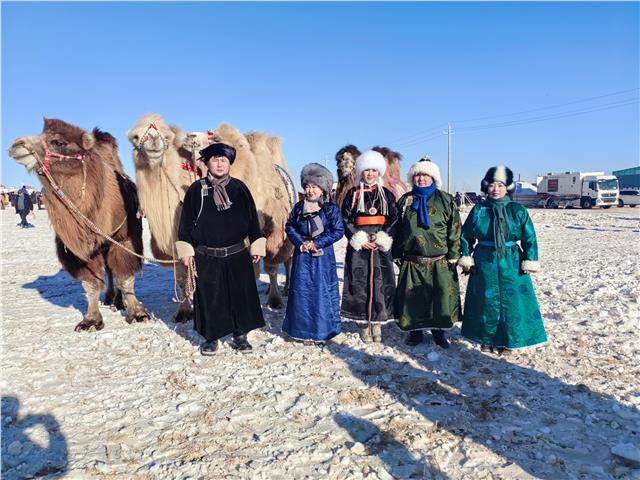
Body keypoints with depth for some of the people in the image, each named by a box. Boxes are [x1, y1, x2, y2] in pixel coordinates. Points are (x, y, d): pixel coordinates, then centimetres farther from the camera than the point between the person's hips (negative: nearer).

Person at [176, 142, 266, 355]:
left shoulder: (239, 188, 4)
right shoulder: (196, 189, 1)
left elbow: (252, 218, 7)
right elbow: (186, 221, 4)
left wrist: (256, 246, 4)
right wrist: (186, 250, -1)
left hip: (238, 256, 1)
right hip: (206, 258, -1)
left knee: (241, 295, 7)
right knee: (209, 298, 5)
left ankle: (240, 335, 23)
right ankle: (211, 337, 22)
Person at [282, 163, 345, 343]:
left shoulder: (330, 208, -5)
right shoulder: (298, 207, 4)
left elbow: (338, 231, -8)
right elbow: (289, 227, 8)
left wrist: (318, 243, -13)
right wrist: (300, 242, -9)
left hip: (323, 256, -3)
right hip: (302, 255, 3)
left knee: (322, 290, 3)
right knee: (301, 290, 7)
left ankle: (323, 328, 16)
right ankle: (300, 327, 21)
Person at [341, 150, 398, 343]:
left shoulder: (387, 195, 8)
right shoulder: (353, 194, 6)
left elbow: (394, 220, 3)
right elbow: (346, 220, 1)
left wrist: (381, 239, -10)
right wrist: (359, 239, -10)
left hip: (381, 246, 1)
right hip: (358, 246, 0)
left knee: (381, 282, -1)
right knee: (360, 283, 0)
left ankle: (377, 323, 13)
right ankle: (365, 324, 12)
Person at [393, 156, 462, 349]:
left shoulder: (446, 200, 1)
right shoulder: (405, 200, 9)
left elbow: (455, 230, -1)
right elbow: (397, 229, 13)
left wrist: (453, 257, -5)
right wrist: (397, 254, 9)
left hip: (439, 262, -2)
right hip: (411, 262, 2)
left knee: (441, 297, 2)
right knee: (412, 298, 6)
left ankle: (439, 331, 22)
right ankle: (415, 331, 24)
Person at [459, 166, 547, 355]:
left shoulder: (518, 211, -2)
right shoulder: (478, 210, 1)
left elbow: (529, 238, 1)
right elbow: (466, 236, 6)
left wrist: (529, 261, -4)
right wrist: (466, 258, 1)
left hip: (511, 265, -1)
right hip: (484, 264, 1)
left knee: (511, 302, 4)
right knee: (485, 301, 9)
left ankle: (507, 341, 21)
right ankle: (487, 338, 26)